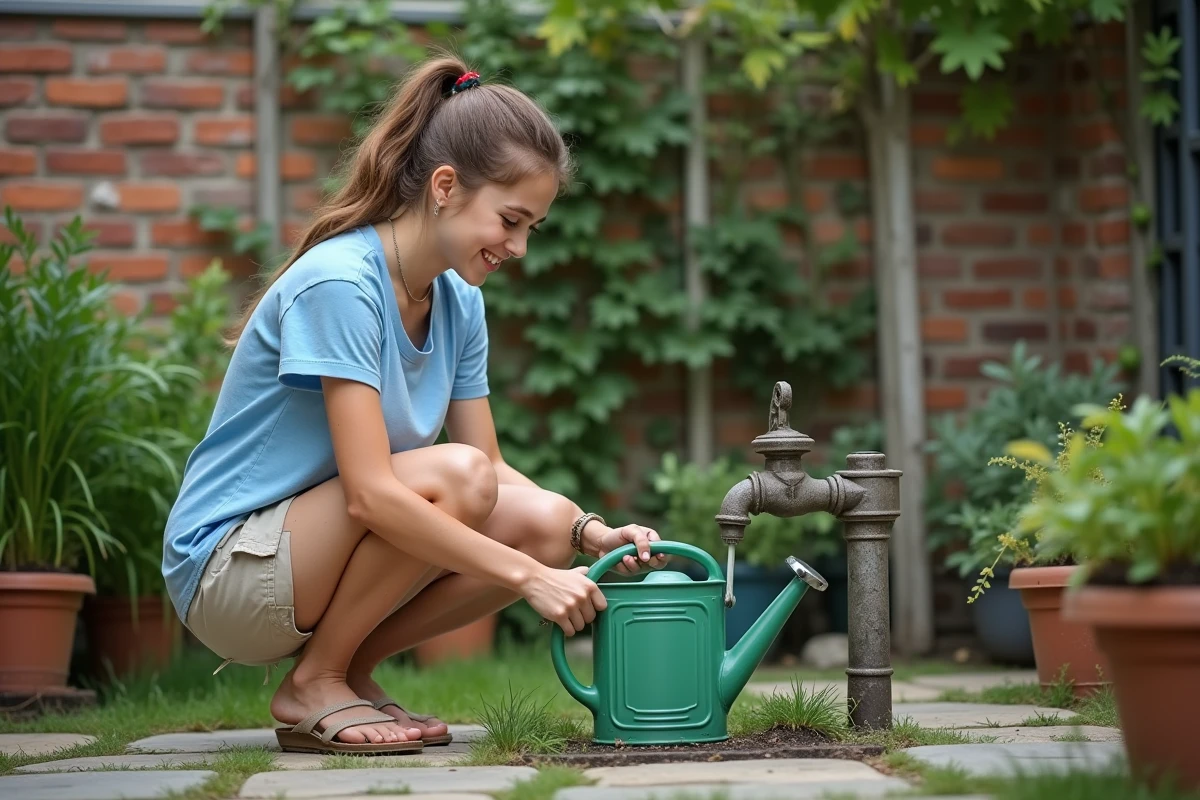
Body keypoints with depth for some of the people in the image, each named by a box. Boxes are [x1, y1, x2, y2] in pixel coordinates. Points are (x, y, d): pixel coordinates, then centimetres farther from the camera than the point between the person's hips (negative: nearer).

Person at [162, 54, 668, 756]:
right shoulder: (339, 282, -23)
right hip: (223, 570, -8)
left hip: (320, 555, 8)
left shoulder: (459, 300, 3)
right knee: (453, 475, -29)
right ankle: (313, 685, -11)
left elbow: (494, 467, 7)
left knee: (545, 522, -11)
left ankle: (349, 668, 4)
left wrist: (590, 532, -11)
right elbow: (371, 493, -30)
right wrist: (529, 575, -29)